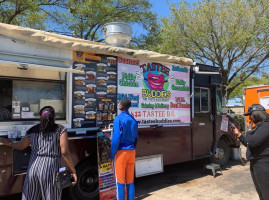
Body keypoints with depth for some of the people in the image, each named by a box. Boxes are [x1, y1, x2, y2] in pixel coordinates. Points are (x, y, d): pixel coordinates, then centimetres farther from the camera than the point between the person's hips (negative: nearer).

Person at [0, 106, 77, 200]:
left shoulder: (32, 130, 8)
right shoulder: (60, 129, -3)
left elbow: (20, 146, 21)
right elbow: (65, 153, -9)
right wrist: (73, 171, -2)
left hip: (33, 167, 4)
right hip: (51, 169, -3)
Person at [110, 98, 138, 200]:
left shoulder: (118, 119, -11)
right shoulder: (133, 120, 9)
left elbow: (116, 138, -15)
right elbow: (136, 138, 13)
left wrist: (112, 154, -9)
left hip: (121, 152, -6)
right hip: (131, 151, 6)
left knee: (120, 181, 4)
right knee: (130, 181, 13)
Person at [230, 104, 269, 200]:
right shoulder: (259, 126, 14)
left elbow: (252, 142, -26)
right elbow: (248, 144, 20)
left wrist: (249, 130, -9)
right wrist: (238, 133, 14)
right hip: (255, 164, 10)